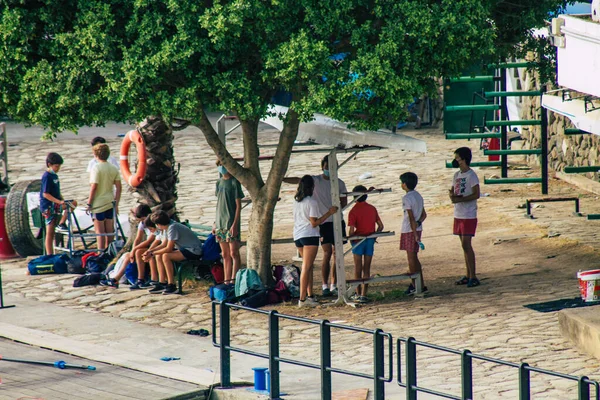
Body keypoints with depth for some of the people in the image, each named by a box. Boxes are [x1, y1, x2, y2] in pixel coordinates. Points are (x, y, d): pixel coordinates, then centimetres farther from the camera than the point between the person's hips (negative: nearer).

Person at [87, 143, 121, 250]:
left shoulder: (96, 168, -14)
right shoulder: (114, 168, 3)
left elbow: (94, 187, -17)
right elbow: (119, 187, 3)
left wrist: (89, 203, -10)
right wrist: (116, 204, 9)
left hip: (98, 204, -6)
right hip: (110, 203, 6)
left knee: (100, 231, 1)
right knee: (109, 231, 13)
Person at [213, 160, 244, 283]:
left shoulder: (234, 182, -7)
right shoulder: (219, 182, 13)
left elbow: (238, 205, -10)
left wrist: (235, 224, -16)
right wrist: (215, 223, 14)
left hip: (231, 223, -7)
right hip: (220, 223, 7)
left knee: (233, 253, -7)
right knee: (225, 255, 9)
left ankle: (233, 281, -9)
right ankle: (227, 281, 12)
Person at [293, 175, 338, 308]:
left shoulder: (296, 201, 6)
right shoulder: (311, 202, -14)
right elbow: (314, 223, -14)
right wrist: (329, 213, -11)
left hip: (297, 236, 7)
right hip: (309, 236, -7)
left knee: (307, 266, 17)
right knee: (307, 267, -7)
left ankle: (310, 296, 19)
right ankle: (303, 299, -10)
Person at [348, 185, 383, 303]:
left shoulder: (353, 211, -11)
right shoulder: (372, 209, 4)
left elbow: (351, 231, -16)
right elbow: (380, 226, 6)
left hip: (358, 240, -4)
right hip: (370, 240, 4)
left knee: (358, 268, 7)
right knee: (366, 268, 7)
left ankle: (358, 294, 10)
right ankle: (364, 295, 2)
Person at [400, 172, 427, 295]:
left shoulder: (407, 198, -16)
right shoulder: (418, 196, 12)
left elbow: (411, 218, -19)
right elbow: (424, 214, 15)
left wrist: (415, 234, -19)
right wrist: (418, 222, 0)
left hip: (409, 230, -8)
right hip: (417, 229, 8)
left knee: (411, 258, -2)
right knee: (414, 258, 14)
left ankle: (414, 286, 0)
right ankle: (421, 285, 15)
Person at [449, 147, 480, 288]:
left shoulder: (471, 175, -12)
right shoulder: (457, 175, 13)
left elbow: (476, 194, -17)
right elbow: (452, 191, 19)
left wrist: (459, 199, -21)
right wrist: (452, 195, -5)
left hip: (468, 216, -8)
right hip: (458, 214, 8)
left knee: (466, 244, -11)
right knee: (464, 245, 11)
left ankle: (473, 277, -9)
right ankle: (468, 275, 16)